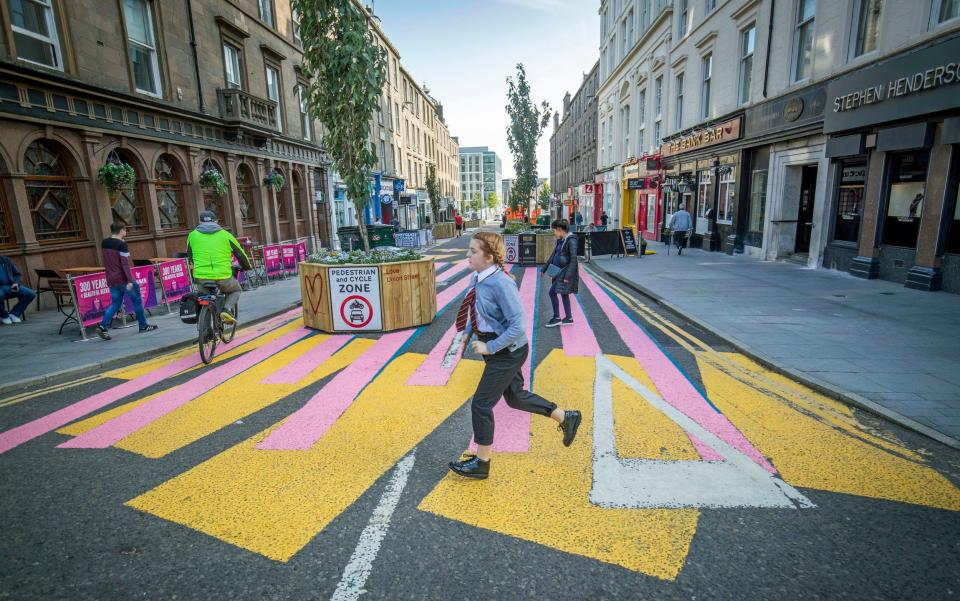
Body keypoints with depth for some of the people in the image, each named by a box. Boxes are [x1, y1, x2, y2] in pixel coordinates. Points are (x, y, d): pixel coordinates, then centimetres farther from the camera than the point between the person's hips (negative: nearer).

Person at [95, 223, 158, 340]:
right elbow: (125, 263, -20)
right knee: (137, 300, 7)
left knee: (115, 303, 13)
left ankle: (103, 326, -1)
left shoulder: (104, 243, 8)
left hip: (111, 280, 7)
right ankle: (143, 326, 14)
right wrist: (130, 281, -20)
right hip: (123, 279, -7)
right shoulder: (121, 244, -14)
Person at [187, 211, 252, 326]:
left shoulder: (192, 235, 12)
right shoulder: (225, 235, 6)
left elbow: (190, 257, 25)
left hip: (201, 278, 2)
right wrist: (247, 267, 32)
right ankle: (227, 309, 0)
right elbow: (240, 254, 13)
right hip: (223, 277, -2)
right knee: (236, 290, 27)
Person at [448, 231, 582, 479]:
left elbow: (517, 327, -27)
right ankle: (566, 418, 41)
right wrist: (467, 333, 3)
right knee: (515, 397, 23)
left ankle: (481, 463, 22)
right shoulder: (476, 278, -2)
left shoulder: (501, 284, -27)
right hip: (495, 349, 9)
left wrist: (489, 347, -23)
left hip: (507, 352, -9)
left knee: (481, 404, 1)